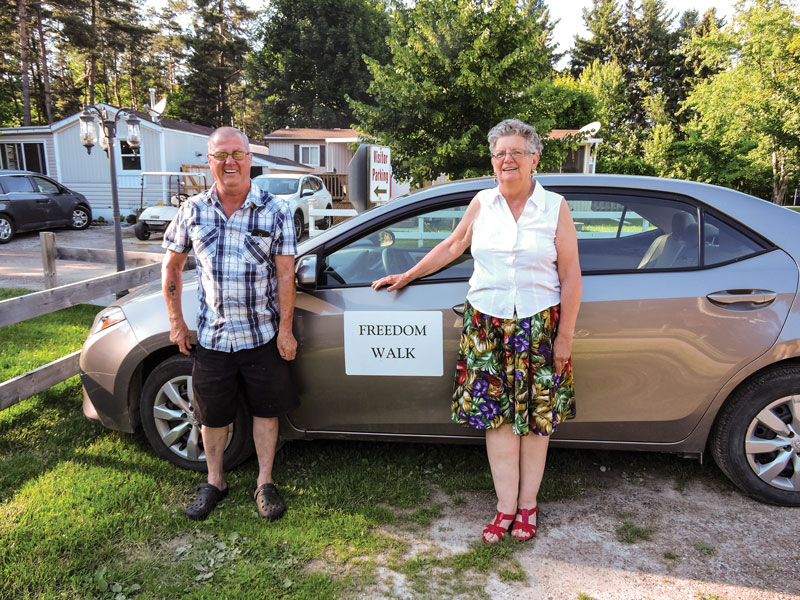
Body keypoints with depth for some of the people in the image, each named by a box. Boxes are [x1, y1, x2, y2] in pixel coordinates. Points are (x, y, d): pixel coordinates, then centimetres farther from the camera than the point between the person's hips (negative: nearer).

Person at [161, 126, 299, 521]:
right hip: (212, 336, 2)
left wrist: (285, 329, -9)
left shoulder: (274, 211, -5)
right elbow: (171, 266, 10)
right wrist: (175, 320, 6)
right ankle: (214, 482, 34)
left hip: (263, 336, -1)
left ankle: (264, 484, 27)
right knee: (212, 415, 13)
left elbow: (285, 274, -6)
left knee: (266, 411, 9)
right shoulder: (193, 211, 1)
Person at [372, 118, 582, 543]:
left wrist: (565, 337, -4)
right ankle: (506, 507, 14)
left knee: (535, 416, 5)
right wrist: (406, 277, 19)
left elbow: (570, 276, -1)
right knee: (495, 415, 2)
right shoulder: (482, 203, 7)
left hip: (539, 325, -1)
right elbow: (452, 246, 18)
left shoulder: (555, 208, 0)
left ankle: (527, 504, 21)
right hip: (486, 323, 2)